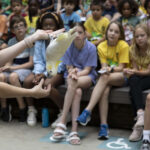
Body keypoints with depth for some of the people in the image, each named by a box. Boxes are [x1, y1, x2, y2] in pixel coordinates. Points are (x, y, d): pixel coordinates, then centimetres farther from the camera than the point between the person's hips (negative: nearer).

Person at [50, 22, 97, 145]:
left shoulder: (91, 47, -9)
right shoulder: (68, 46, -4)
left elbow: (87, 70, -10)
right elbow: (69, 68, -1)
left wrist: (77, 74, -29)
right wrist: (72, 72, -25)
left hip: (87, 76, -2)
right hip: (72, 75, 2)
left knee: (73, 83, -37)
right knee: (77, 92, -34)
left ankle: (62, 123, -39)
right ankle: (74, 131, -40)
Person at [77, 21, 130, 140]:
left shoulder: (123, 46, -7)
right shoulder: (101, 46, 4)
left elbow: (121, 68, -9)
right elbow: (104, 66, -1)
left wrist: (111, 69, -29)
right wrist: (104, 69, -25)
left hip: (121, 77, -3)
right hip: (108, 77, 3)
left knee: (105, 77, -35)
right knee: (105, 91, -33)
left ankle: (87, 111, -41)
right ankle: (104, 125, -37)